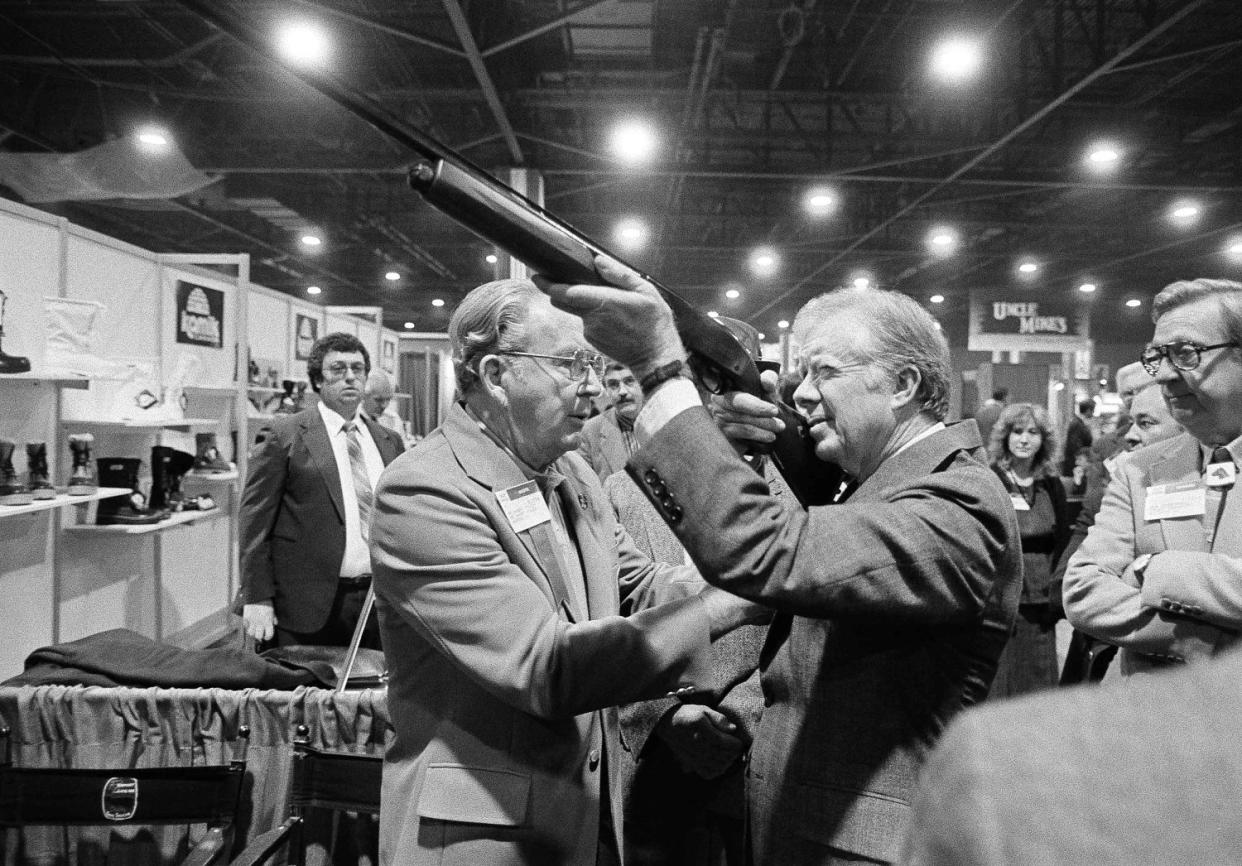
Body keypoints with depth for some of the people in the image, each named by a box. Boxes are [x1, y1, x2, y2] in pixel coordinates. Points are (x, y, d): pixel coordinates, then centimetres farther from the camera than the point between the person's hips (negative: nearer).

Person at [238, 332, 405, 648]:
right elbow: (255, 520, -5)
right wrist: (257, 599, -10)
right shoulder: (285, 435, -3)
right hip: (307, 607, -4)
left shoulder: (389, 442, 10)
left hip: (379, 600, 4)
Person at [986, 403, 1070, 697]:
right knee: (993, 686, -3)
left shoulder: (1052, 486, 10)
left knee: (1038, 683, 5)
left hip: (1039, 603, 3)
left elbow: (1063, 542, 13)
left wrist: (1056, 595, 4)